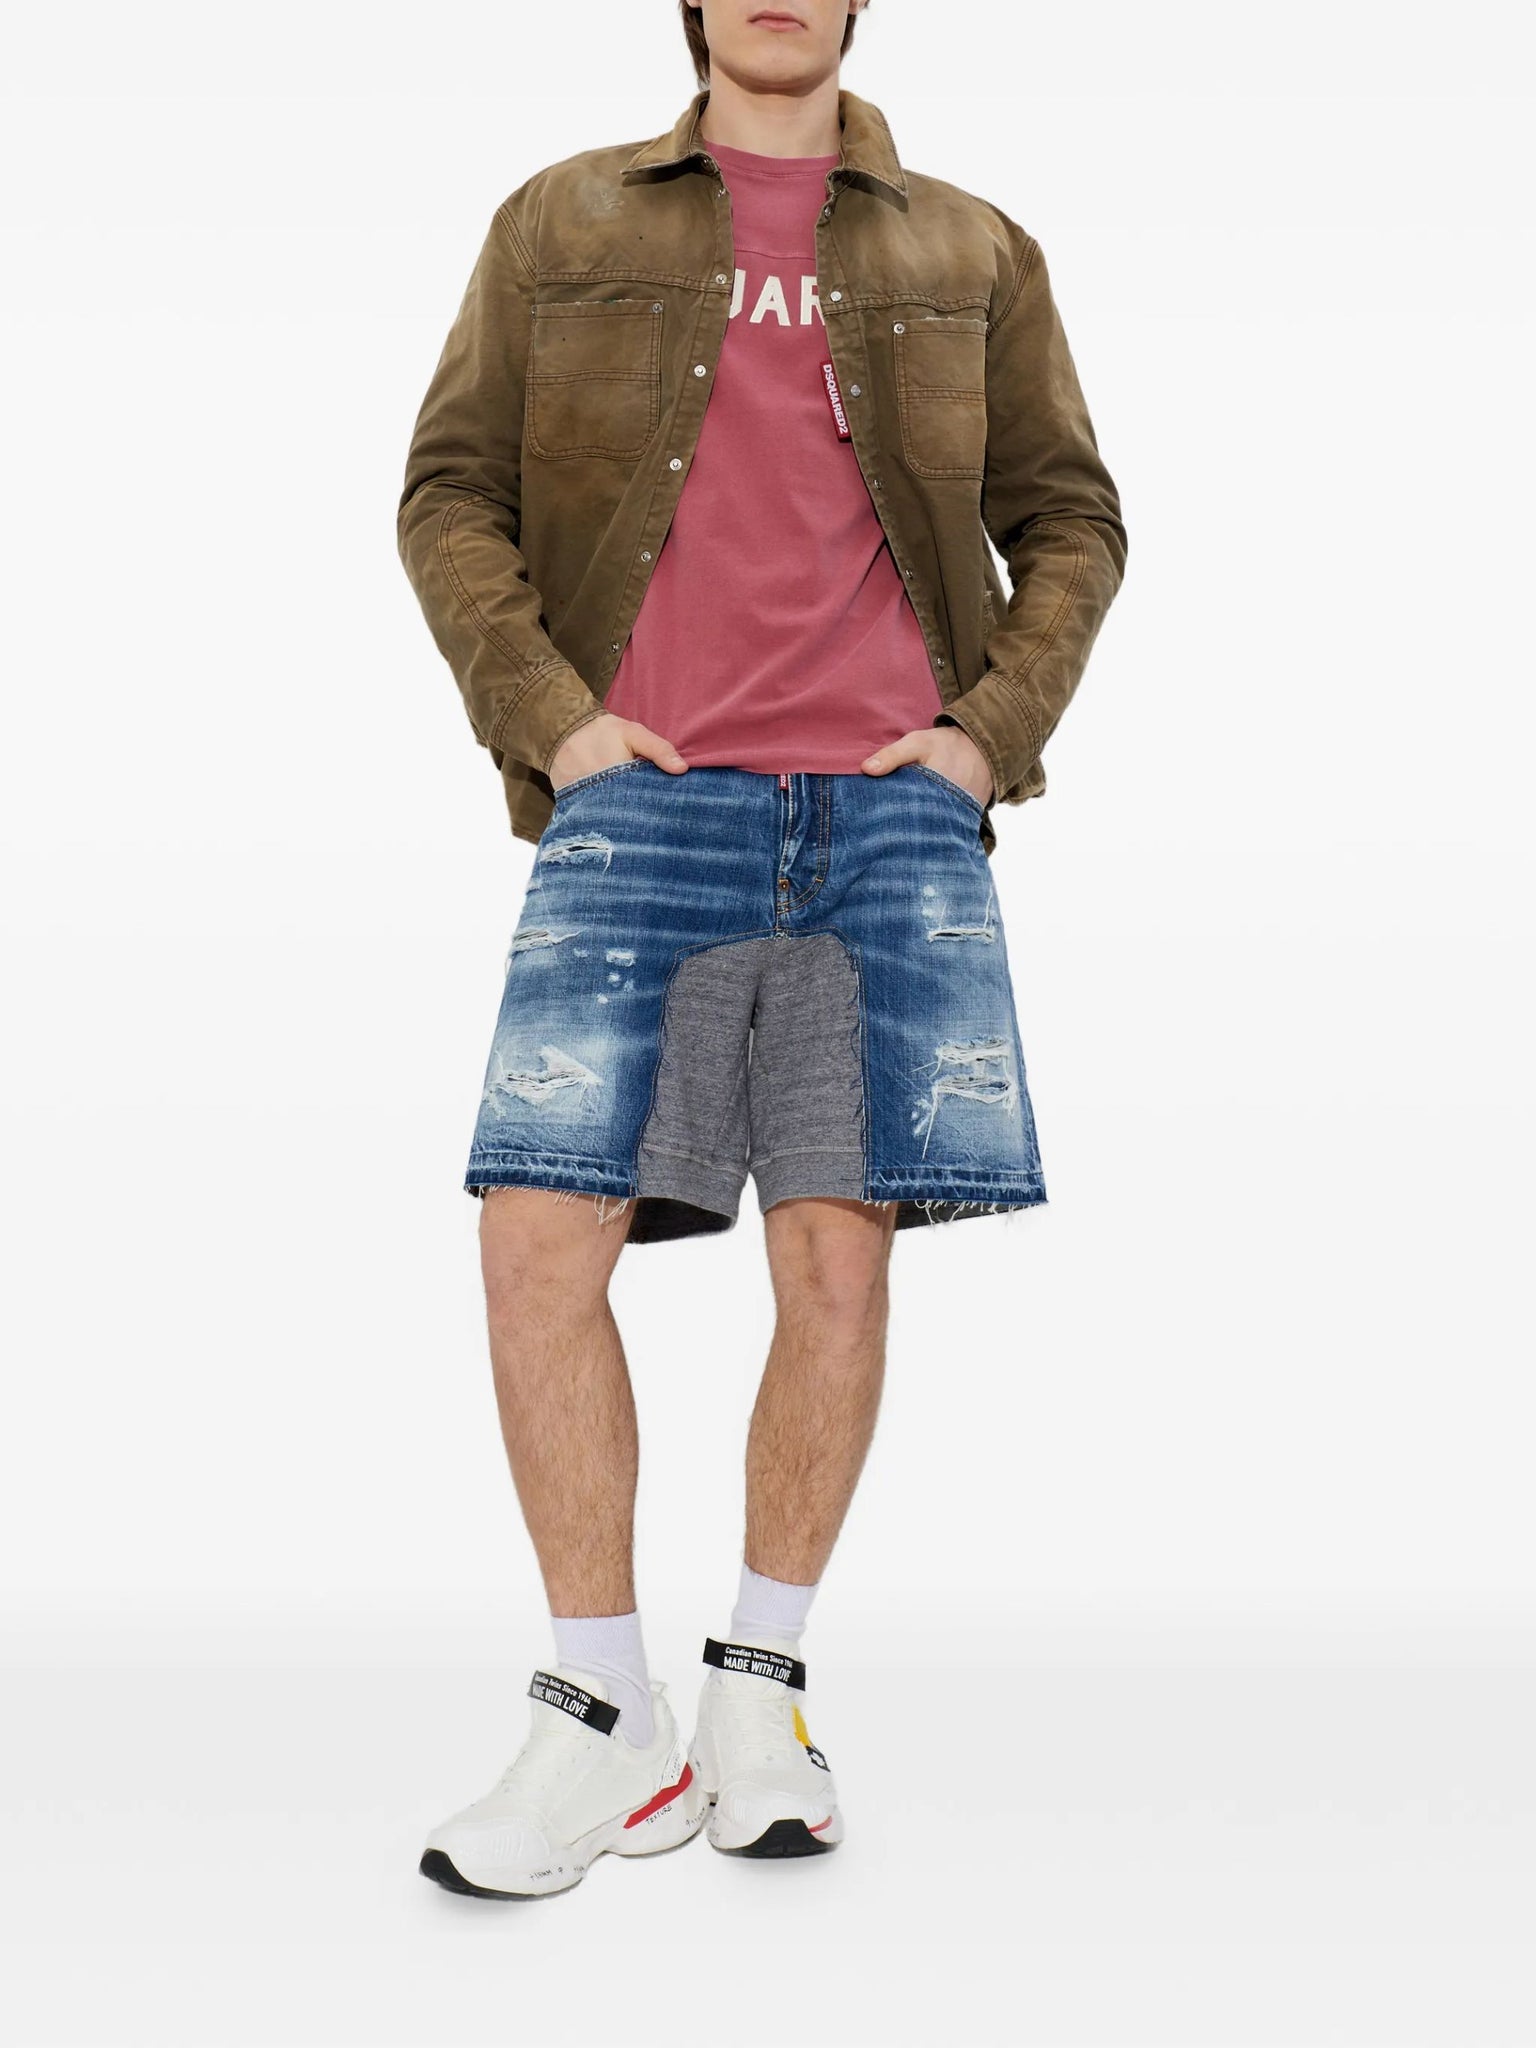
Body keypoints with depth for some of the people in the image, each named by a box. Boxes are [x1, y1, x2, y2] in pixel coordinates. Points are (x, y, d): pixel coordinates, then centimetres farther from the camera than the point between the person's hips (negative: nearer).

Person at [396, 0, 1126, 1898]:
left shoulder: (970, 252, 17)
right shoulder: (559, 224, 16)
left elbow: (1069, 517, 18)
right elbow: (449, 491, 12)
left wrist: (991, 725, 3)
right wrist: (547, 715, -1)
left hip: (891, 811, 1)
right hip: (645, 801, 0)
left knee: (838, 1253, -3)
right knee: (542, 1234, -11)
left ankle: (758, 1690, 15)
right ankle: (607, 1722, 3)